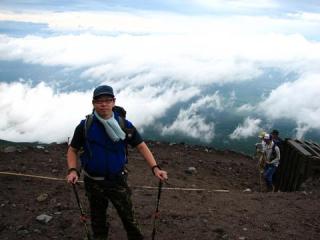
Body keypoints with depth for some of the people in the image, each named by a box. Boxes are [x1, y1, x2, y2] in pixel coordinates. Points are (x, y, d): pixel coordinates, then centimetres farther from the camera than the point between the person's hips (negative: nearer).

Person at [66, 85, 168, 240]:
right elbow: (72, 150, 1)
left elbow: (141, 146, -5)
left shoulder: (124, 124, -10)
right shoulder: (85, 126, -11)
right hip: (93, 182, 1)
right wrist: (72, 170, -17)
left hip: (118, 180, 0)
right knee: (98, 220, 19)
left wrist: (155, 168, -17)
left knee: (128, 217, 12)